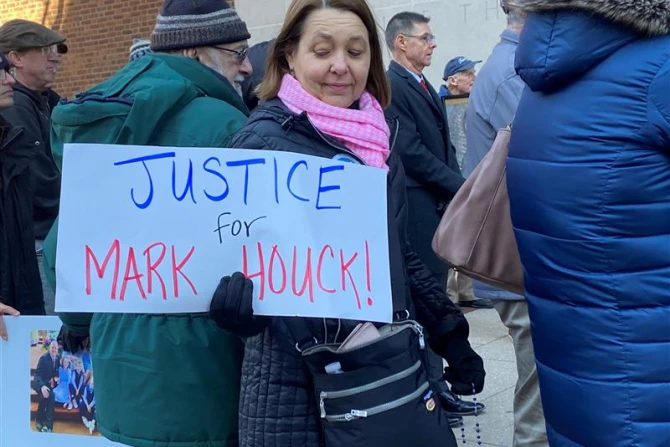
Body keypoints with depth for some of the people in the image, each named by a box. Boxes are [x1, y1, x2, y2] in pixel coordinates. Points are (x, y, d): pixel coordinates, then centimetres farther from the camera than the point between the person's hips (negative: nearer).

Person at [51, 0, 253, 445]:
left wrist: (79, 321, 27)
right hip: (194, 373, -7)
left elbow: (64, 242, 14)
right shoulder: (221, 125, -15)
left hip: (119, 361, 8)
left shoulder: (106, 121, 9)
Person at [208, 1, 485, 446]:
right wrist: (238, 294, -39)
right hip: (301, 380, -6)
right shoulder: (265, 141, -10)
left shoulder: (376, 134, 8)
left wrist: (449, 331, 14)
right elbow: (231, 252, -17)